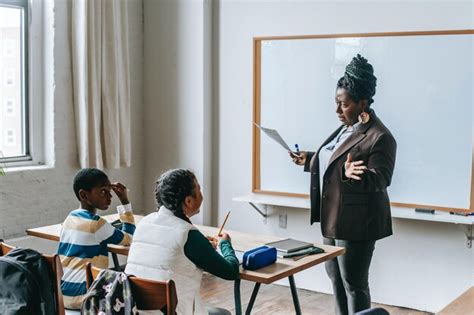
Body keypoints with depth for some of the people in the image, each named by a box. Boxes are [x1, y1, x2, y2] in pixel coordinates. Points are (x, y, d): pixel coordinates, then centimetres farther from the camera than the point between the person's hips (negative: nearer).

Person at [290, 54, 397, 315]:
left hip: (356, 223, -9)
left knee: (354, 284, 1)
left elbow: (381, 179, -24)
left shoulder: (379, 137, -19)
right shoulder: (346, 128, 10)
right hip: (333, 218, 10)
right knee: (335, 278, 18)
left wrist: (354, 174, -40)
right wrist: (308, 160, 19)